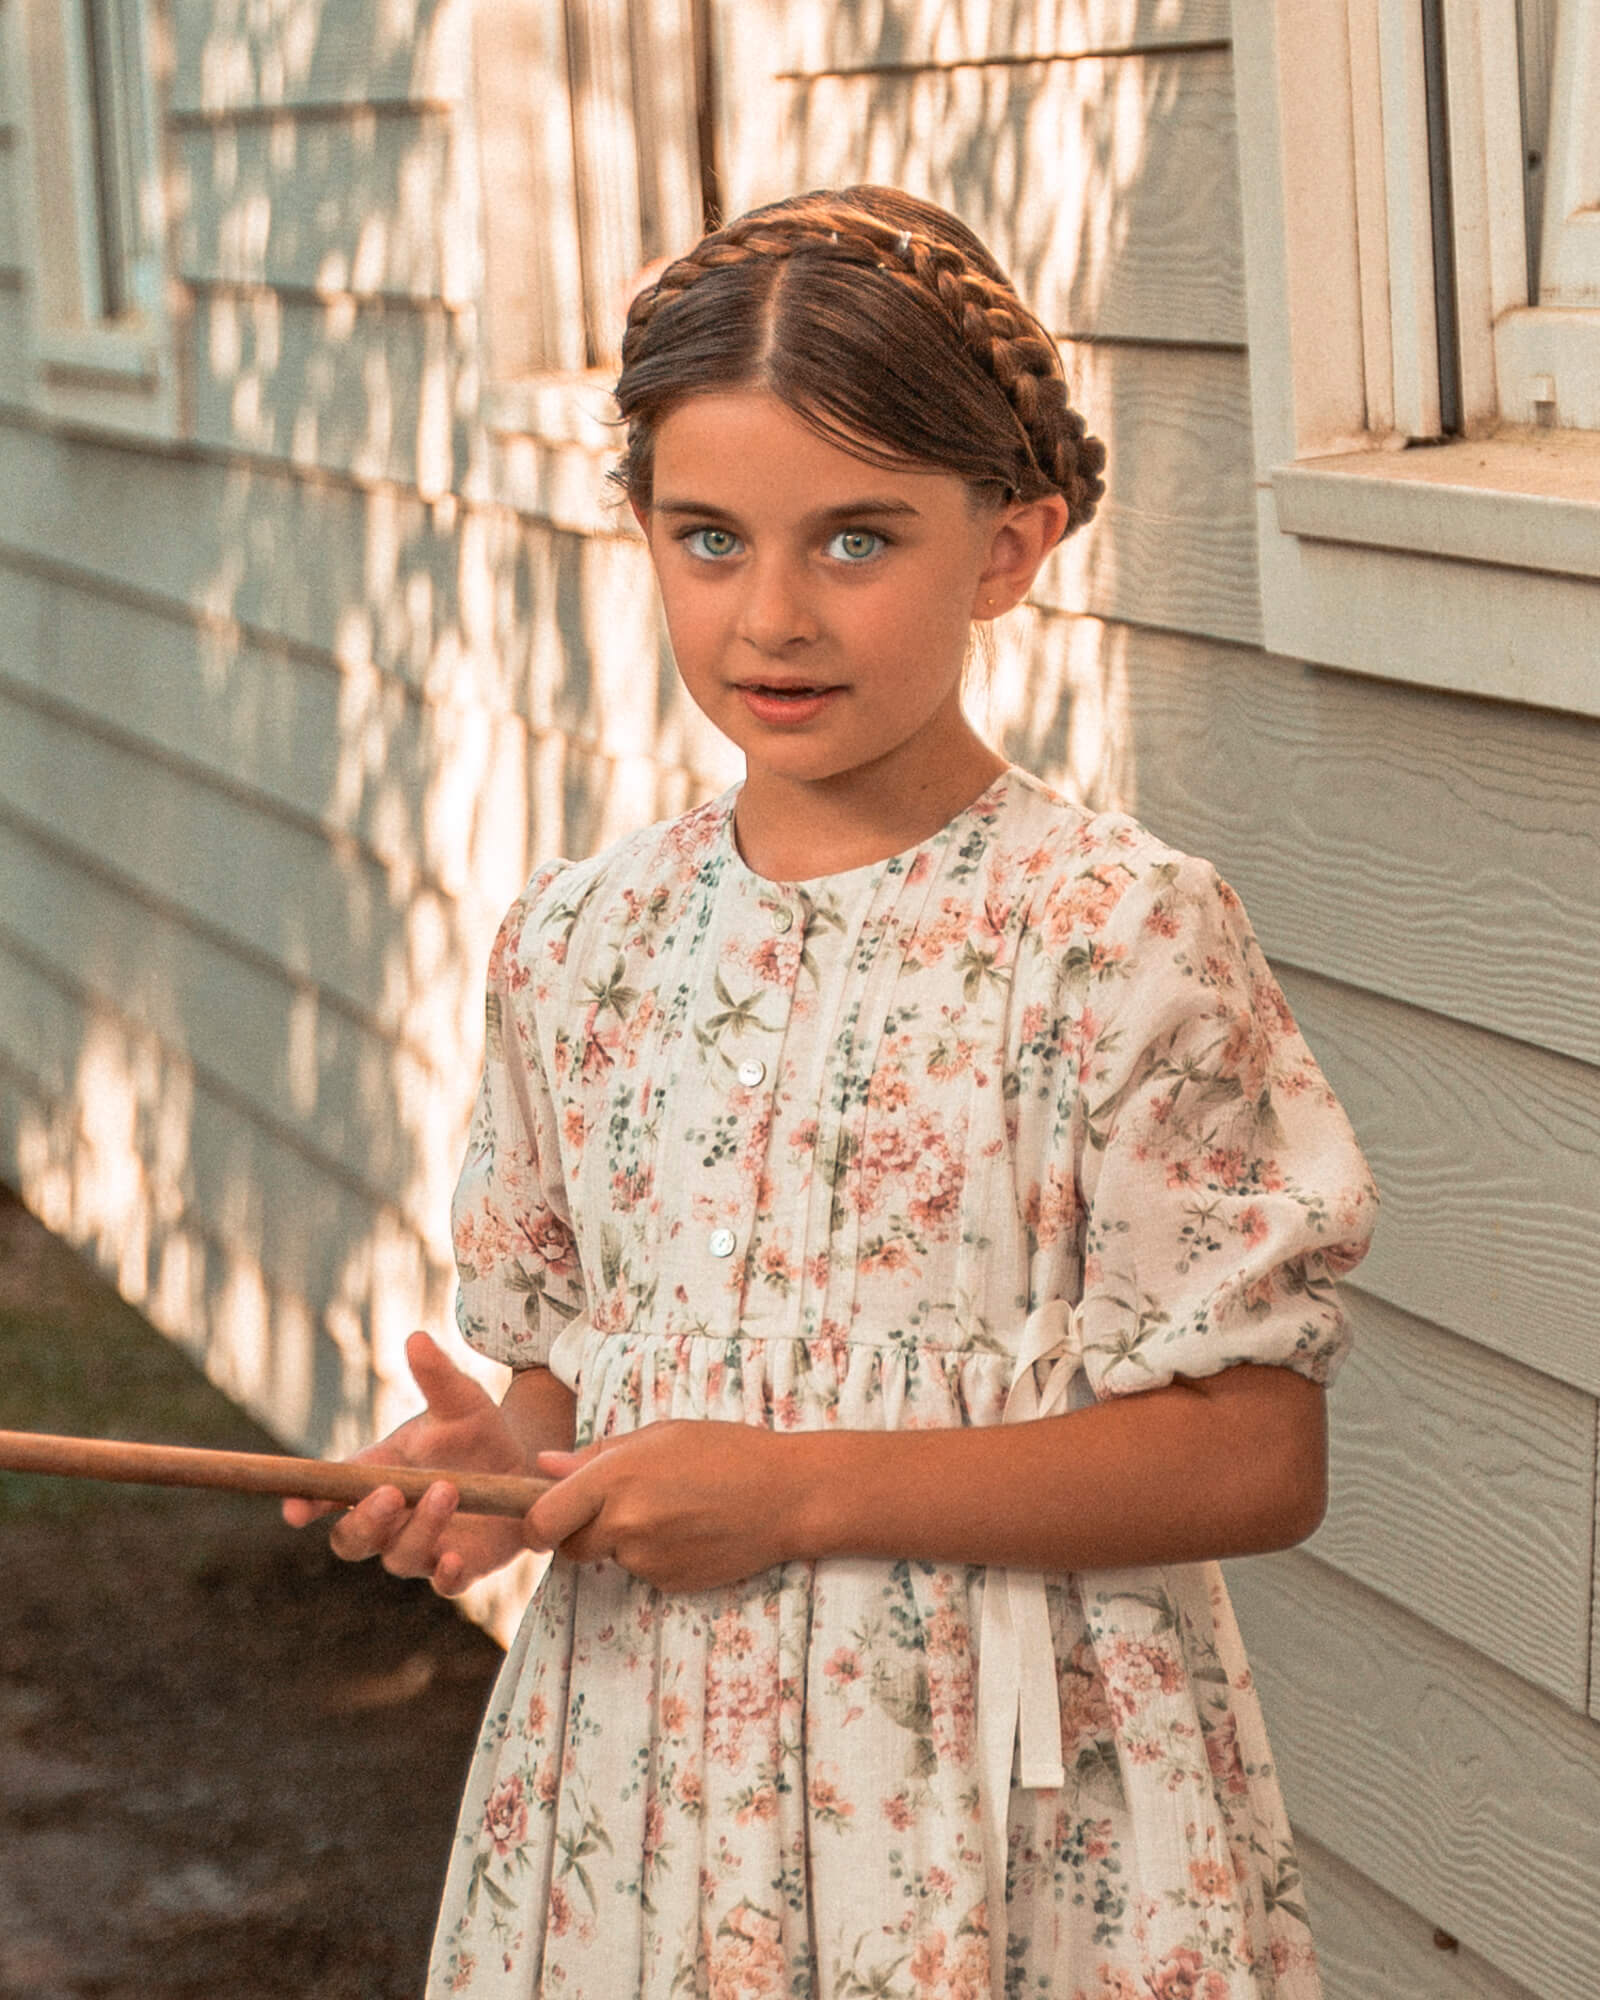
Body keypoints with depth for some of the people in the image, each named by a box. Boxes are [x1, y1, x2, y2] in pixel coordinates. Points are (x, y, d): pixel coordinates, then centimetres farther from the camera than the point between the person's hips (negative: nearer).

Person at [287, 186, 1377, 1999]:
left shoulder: (1117, 936, -12)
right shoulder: (578, 949, 5)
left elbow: (1256, 1455, -14)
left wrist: (799, 1491, -18)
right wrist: (509, 1458, -8)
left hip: (1003, 1813, -4)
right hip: (637, 1780, 5)